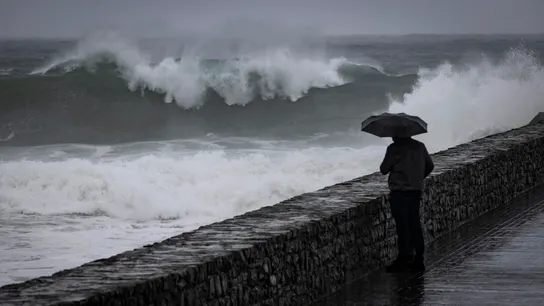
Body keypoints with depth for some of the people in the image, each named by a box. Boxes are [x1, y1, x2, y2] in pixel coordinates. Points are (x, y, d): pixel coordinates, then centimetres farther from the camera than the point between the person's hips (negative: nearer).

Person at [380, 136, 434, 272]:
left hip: (399, 192, -6)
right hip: (416, 190, 6)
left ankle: (404, 259, 0)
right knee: (415, 224, 12)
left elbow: (383, 169, -6)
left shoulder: (394, 148, -13)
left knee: (402, 226, -2)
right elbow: (430, 166, 16)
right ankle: (419, 259, 15)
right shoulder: (420, 146, 7)